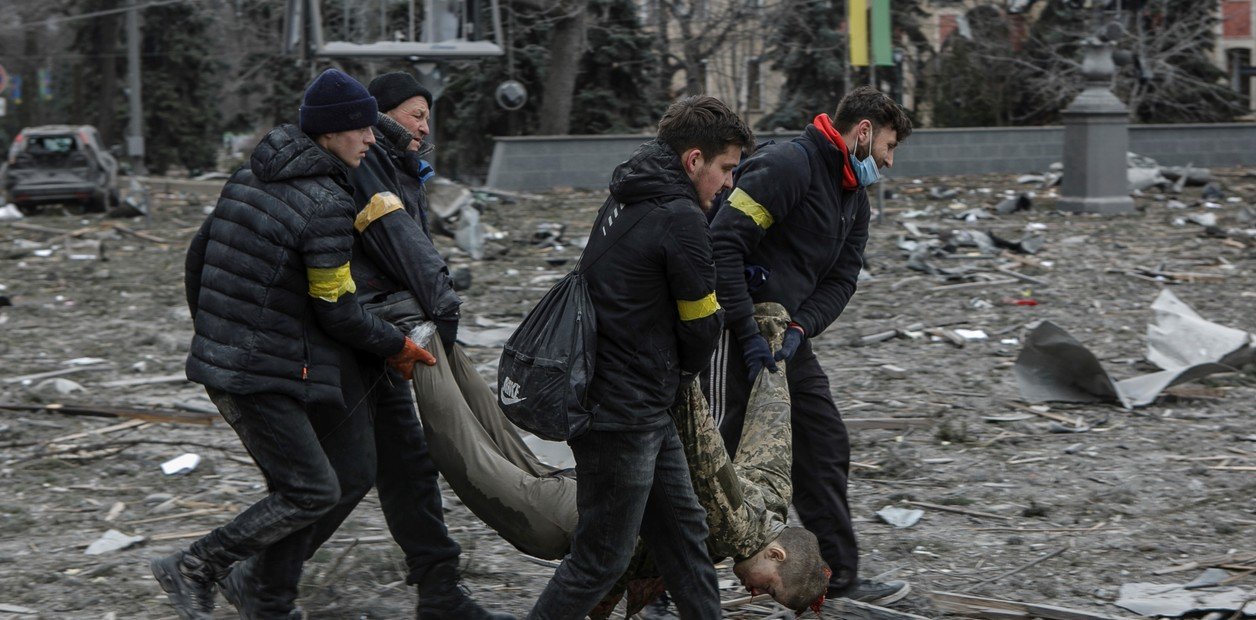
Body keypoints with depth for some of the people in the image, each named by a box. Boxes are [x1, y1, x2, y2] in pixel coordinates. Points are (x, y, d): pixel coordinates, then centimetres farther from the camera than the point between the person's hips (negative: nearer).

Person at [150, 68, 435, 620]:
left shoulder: (250, 176, 9)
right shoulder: (327, 204, -17)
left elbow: (198, 255, 17)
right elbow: (337, 312, -14)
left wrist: (210, 330, 30)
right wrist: (396, 347, 2)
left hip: (223, 360, 9)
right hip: (259, 376, -9)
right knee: (314, 492, -3)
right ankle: (195, 569, 1)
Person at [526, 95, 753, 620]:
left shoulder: (625, 199, 11)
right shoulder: (680, 218, -18)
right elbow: (702, 322, -8)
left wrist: (667, 373, 15)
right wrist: (683, 369, 12)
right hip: (623, 416, -10)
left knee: (682, 528, 16)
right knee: (602, 557, -1)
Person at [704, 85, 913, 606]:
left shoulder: (854, 199, 14)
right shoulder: (787, 166, -16)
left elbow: (840, 279, 9)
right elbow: (723, 242, -23)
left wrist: (800, 328, -11)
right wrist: (748, 331, -23)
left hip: (787, 334, 9)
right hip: (735, 331, -9)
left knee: (826, 445, 11)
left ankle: (840, 576, 21)